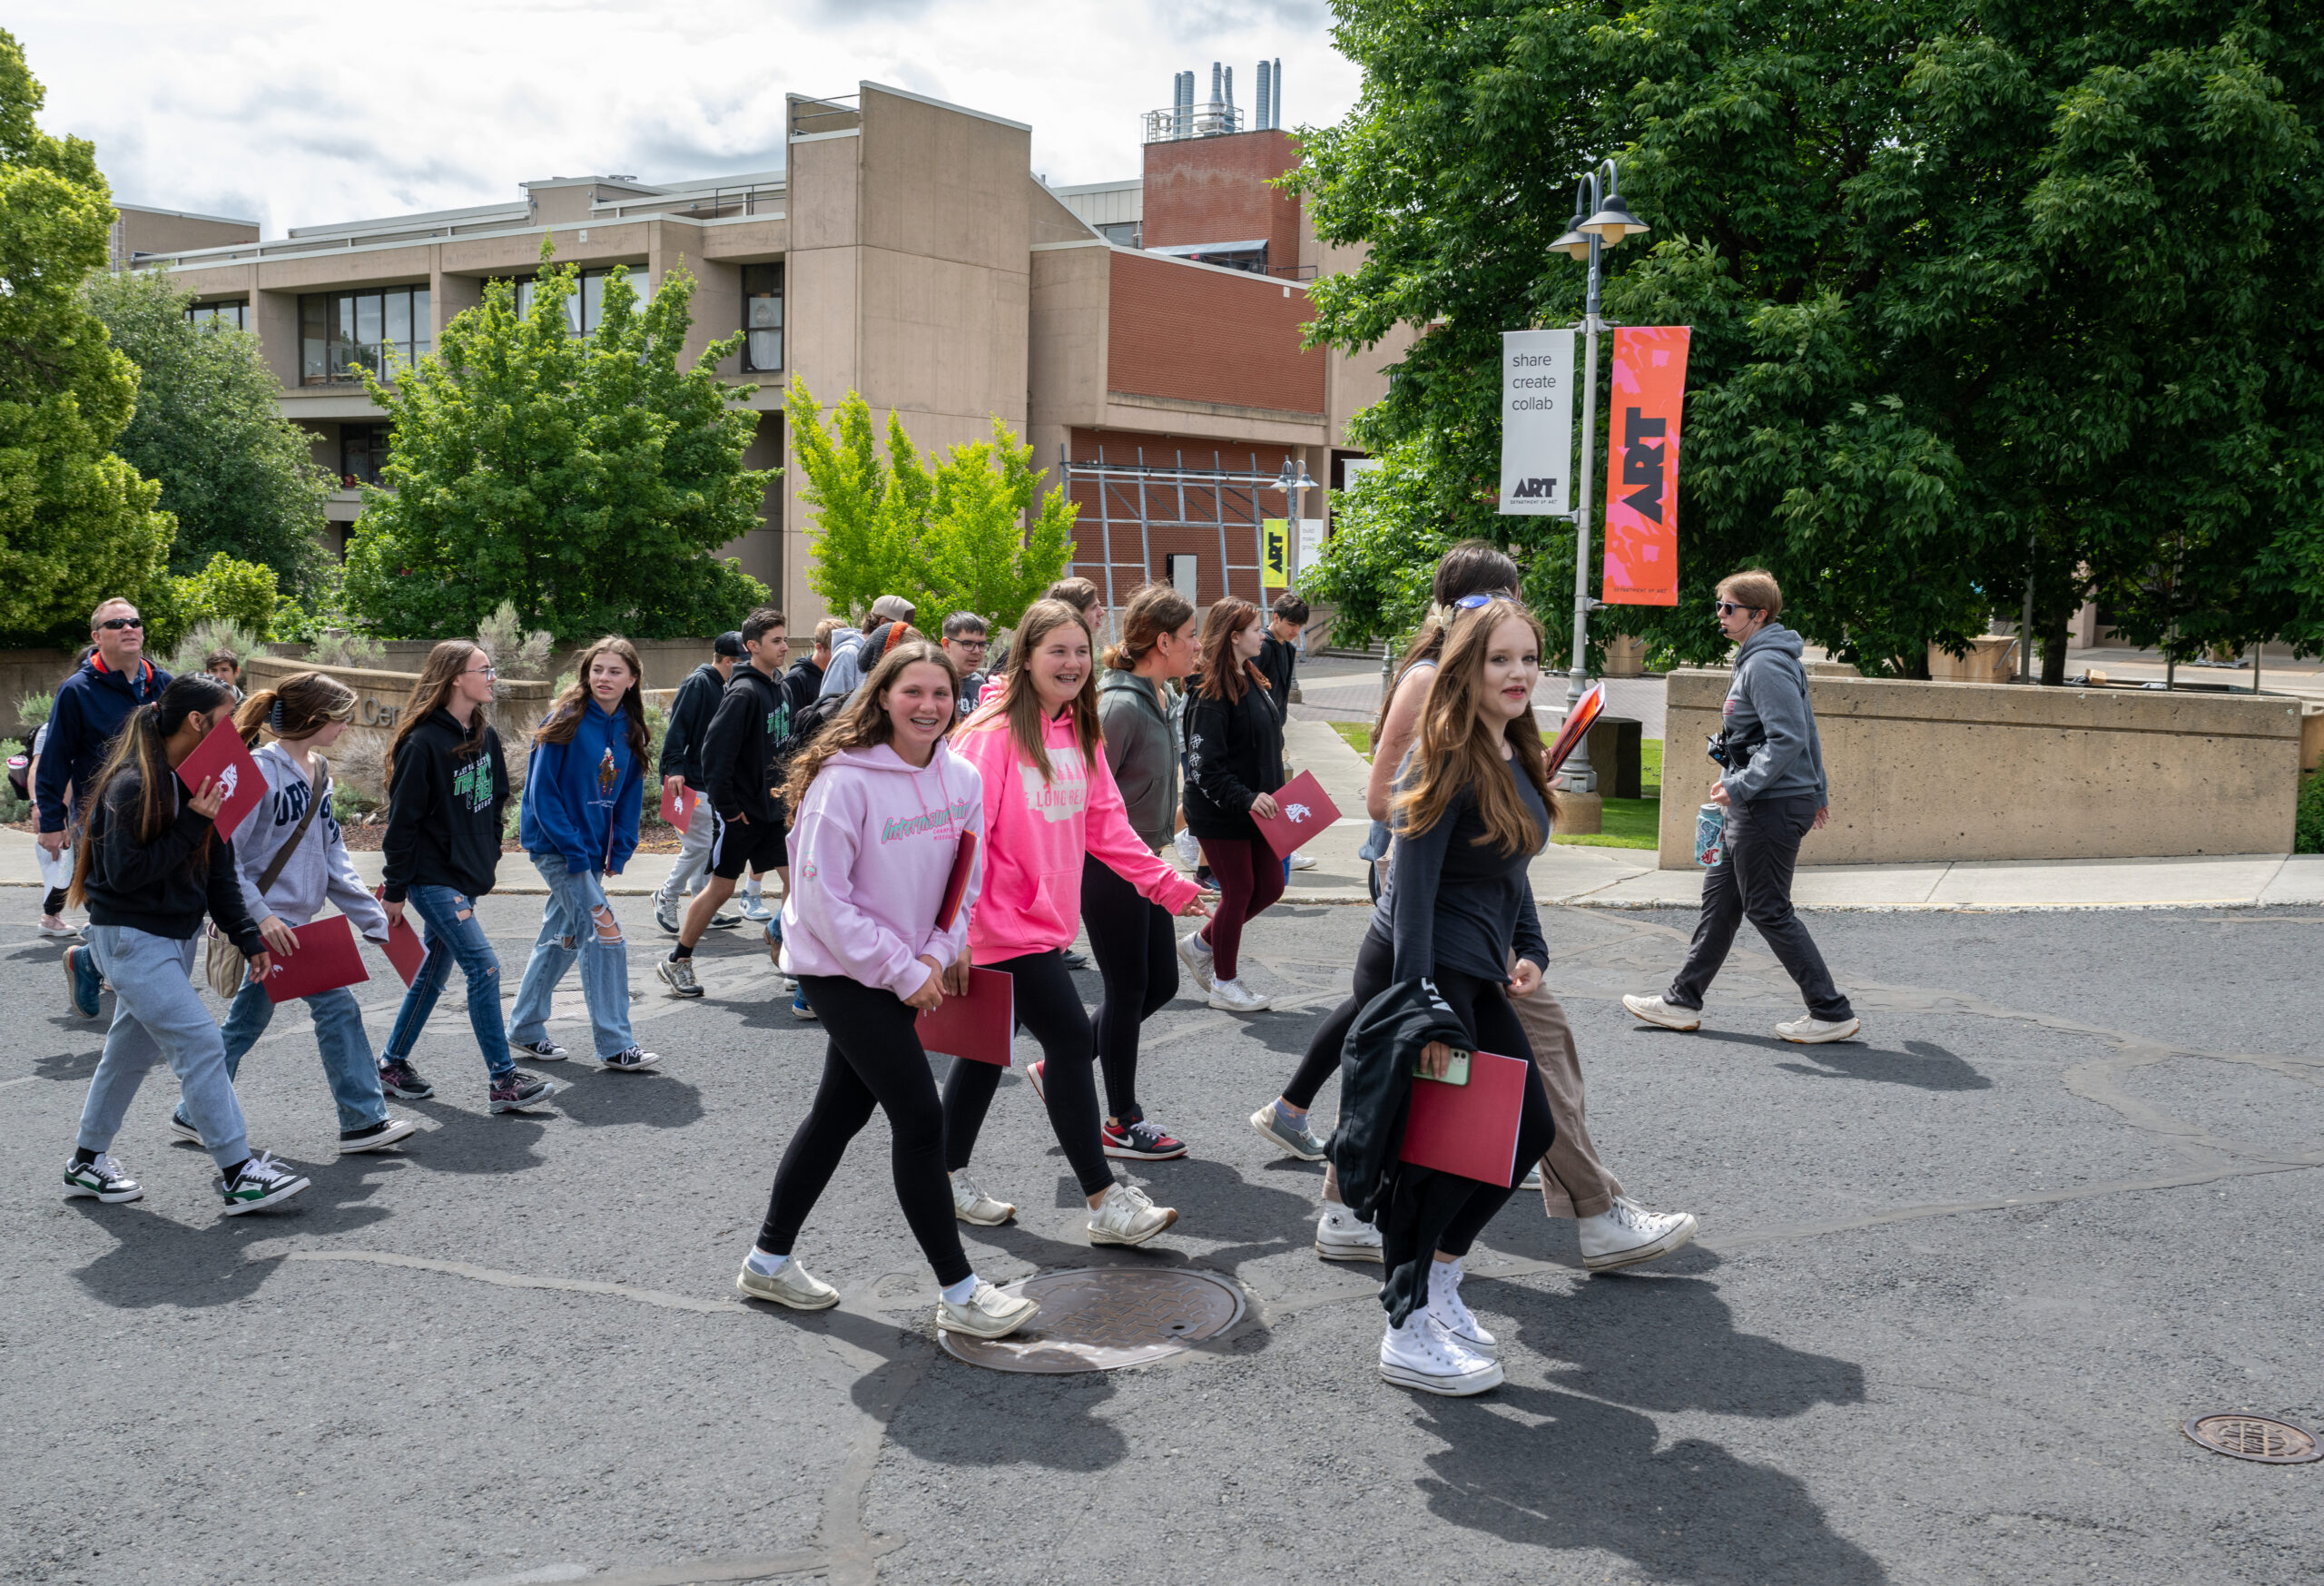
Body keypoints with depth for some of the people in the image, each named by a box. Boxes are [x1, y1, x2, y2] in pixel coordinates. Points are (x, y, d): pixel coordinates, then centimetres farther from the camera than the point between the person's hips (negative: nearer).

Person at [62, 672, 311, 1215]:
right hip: (130, 938, -9)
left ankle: (87, 1163, 31)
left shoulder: (198, 781, 7)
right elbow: (125, 872, -23)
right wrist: (191, 826, -24)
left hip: (178, 934, 9)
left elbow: (219, 872, 11)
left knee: (133, 1048, 16)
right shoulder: (131, 784, -19)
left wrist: (248, 937, 8)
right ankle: (239, 1174, -12)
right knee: (200, 1043, -13)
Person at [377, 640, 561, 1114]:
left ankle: (392, 1065, 29)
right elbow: (402, 820, -13)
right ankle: (503, 1082, -8)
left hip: (467, 878, 8)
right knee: (484, 967, -12)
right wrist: (395, 889, -11)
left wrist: (490, 858, 16)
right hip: (432, 877, -8)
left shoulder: (485, 737, 8)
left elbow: (495, 801, 19)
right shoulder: (423, 743, -16)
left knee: (435, 969, 15)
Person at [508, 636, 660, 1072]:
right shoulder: (565, 722, -13)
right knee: (605, 934, -12)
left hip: (592, 849, 7)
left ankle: (525, 1028, 30)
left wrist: (619, 851, 1)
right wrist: (574, 851, -17)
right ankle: (615, 1045, -7)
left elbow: (631, 794, 11)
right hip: (558, 847, -7)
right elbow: (542, 791, -14)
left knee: (562, 937, 15)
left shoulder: (630, 730, 5)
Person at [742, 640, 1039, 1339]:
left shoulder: (960, 779, 0)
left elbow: (964, 880, 10)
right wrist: (904, 972, -17)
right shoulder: (845, 781, -20)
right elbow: (823, 899, -19)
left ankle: (768, 1259, 32)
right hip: (840, 968, -7)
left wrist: (938, 951, -7)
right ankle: (958, 1293, 1)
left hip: (906, 970, 7)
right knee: (920, 1119, -9)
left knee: (841, 1112, 15)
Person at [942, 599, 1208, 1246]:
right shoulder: (994, 733, -15)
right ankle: (1106, 1203, -1)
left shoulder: (1078, 732, 10)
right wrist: (958, 925, -23)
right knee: (1070, 1036, -9)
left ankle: (950, 1179, 29)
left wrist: (1166, 882, 10)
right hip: (1005, 925, -8)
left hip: (1048, 919, 8)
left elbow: (1105, 822, 14)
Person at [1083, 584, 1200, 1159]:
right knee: (1128, 989, 2)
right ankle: (1122, 1123, 16)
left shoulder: (1154, 699, 9)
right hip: (1109, 870, -10)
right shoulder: (1122, 705, -21)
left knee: (1161, 983, 15)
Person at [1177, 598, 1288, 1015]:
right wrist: (1246, 799, -28)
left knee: (1270, 886, 11)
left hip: (1256, 806, 9)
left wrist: (1271, 796, 14)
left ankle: (1202, 944, 29)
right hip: (1220, 813, -9)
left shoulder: (1253, 680, 10)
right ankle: (1224, 984, 17)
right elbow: (1205, 765, -22)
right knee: (1239, 891, 0)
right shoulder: (1211, 692, -18)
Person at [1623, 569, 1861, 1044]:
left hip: (1772, 806, -11)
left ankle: (1832, 1013, 2)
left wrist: (1739, 786, -22)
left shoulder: (1766, 666, -17)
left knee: (1769, 910, -4)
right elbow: (1805, 732, 22)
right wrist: (1818, 792, 26)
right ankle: (1683, 1001, 21)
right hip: (1757, 805, 11)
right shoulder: (1763, 659, 15)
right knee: (1719, 897, 13)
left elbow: (1788, 740, -25)